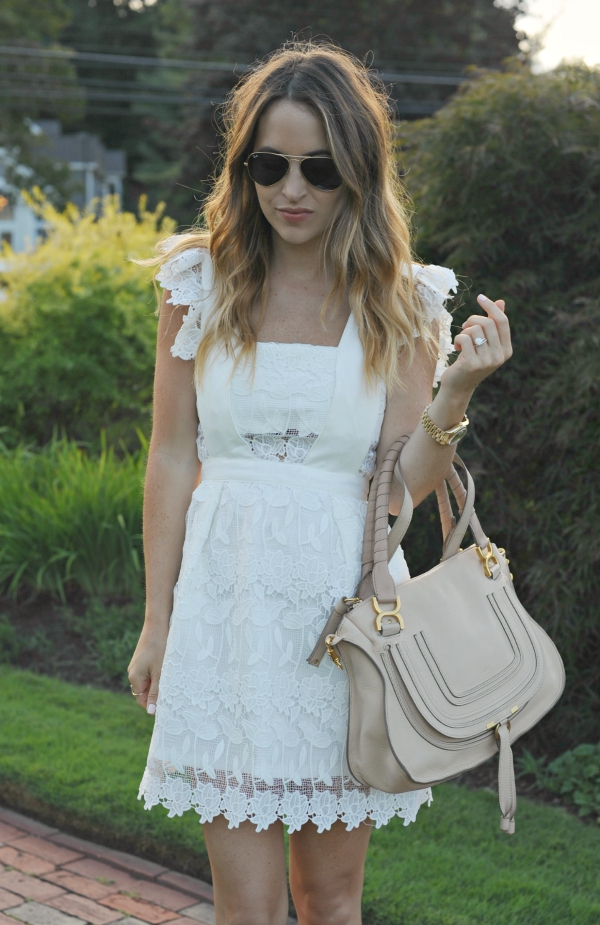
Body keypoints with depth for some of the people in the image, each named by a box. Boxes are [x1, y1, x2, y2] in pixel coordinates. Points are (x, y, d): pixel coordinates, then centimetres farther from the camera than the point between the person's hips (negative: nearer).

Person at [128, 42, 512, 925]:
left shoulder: (403, 303, 1)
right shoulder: (202, 283, 1)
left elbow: (405, 485, -4)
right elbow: (172, 458, 4)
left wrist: (456, 390, -21)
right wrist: (157, 620, 4)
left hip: (348, 602, 0)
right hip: (229, 596, 0)